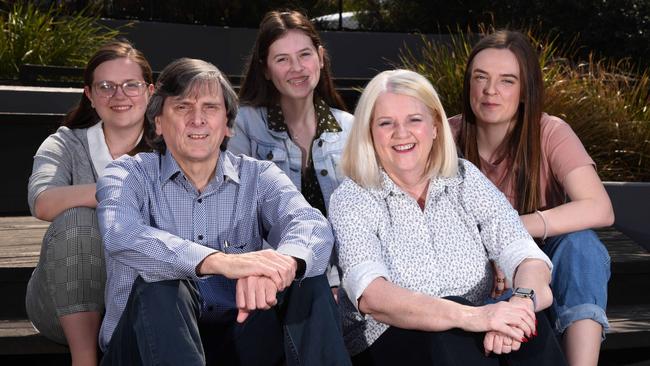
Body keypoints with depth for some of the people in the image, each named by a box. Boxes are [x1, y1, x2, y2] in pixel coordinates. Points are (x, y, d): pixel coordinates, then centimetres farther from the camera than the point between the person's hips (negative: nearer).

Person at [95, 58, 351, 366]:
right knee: (159, 285, -32)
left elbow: (312, 225, -12)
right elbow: (121, 235, -22)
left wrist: (282, 264, -39)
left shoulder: (258, 177, 9)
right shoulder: (128, 175, 2)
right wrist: (222, 262, -38)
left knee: (308, 280, -22)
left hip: (239, 337, 1)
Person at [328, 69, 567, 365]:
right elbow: (371, 296, -22)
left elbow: (527, 257, -6)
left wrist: (523, 299, -31)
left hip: (470, 340, 3)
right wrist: (469, 316, -36)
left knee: (527, 323, -27)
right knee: (453, 331, -33)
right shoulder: (351, 200, -4)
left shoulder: (465, 179, 6)